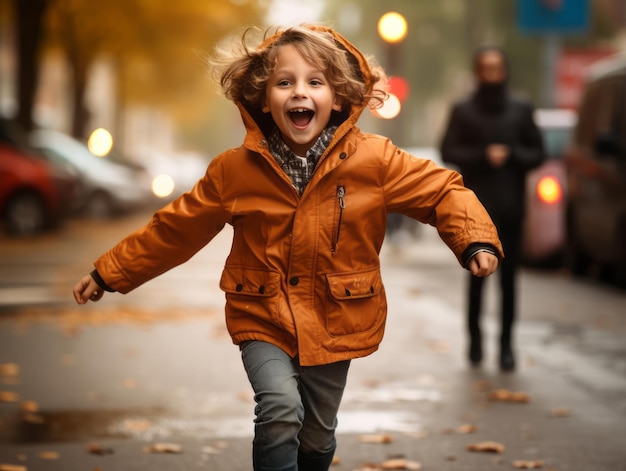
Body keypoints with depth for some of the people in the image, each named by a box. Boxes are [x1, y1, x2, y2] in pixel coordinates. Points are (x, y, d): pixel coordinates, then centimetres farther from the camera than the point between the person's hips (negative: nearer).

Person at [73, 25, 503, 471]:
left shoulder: (374, 160, -11)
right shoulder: (235, 170, -9)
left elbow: (442, 190, -7)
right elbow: (176, 228, 1)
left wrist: (476, 241, -26)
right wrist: (109, 274, 3)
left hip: (335, 322, 1)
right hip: (264, 319, -1)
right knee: (281, 408, -25)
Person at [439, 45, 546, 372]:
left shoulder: (521, 110, 11)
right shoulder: (463, 111, 8)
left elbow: (537, 153, 10)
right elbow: (448, 151, 1)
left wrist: (511, 155, -9)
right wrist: (482, 156, -12)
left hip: (510, 206, 1)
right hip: (476, 206, -1)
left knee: (508, 277, -1)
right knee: (477, 273, -3)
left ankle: (506, 344, 2)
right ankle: (475, 336, 9)